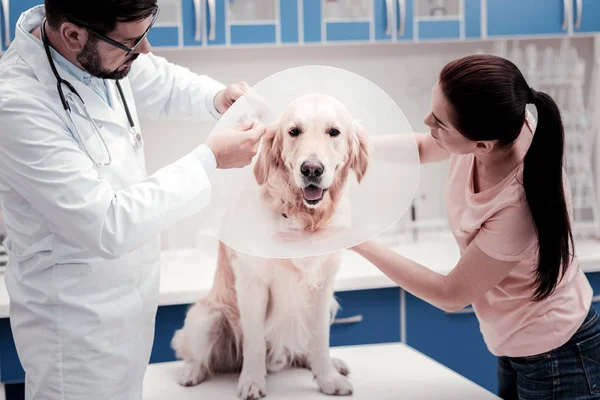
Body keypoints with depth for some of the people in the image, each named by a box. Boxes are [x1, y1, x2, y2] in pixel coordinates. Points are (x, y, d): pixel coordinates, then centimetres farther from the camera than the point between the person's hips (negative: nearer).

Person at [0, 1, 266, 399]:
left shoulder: (96, 52, -9)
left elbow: (161, 83, 14)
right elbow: (106, 228, -30)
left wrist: (218, 97, -7)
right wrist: (209, 159, -25)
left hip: (126, 294, 8)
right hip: (78, 319, -8)